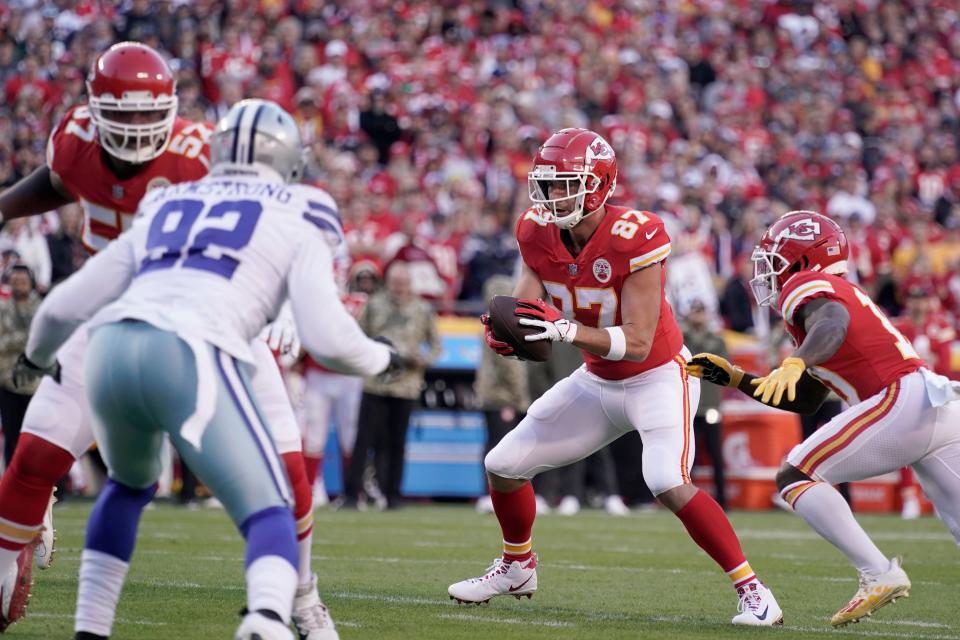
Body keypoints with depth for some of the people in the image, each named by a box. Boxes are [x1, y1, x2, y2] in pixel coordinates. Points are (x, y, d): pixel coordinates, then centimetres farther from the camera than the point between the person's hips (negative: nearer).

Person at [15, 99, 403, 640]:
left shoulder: (163, 210, 30)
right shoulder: (295, 221, 18)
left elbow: (64, 306, 30)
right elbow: (329, 339, 7)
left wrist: (40, 356, 52)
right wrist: (379, 358, 29)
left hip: (112, 350, 5)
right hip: (194, 357, -5)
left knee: (131, 484, 34)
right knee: (269, 512, 0)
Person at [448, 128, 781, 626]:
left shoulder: (635, 239, -28)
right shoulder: (538, 235, -10)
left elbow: (637, 343, -30)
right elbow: (527, 321, -11)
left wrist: (565, 329, -42)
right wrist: (506, 336, -35)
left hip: (658, 376, -7)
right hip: (598, 380, 7)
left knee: (670, 485, -29)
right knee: (503, 466, 6)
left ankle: (752, 591, -18)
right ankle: (518, 567, 33)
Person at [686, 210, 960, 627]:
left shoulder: (804, 287, 3)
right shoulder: (838, 293, 31)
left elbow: (833, 323, -23)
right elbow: (804, 402, 34)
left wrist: (793, 364, -38)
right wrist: (733, 378, 35)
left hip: (903, 402, -9)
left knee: (795, 478, -2)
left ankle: (879, 575, -14)